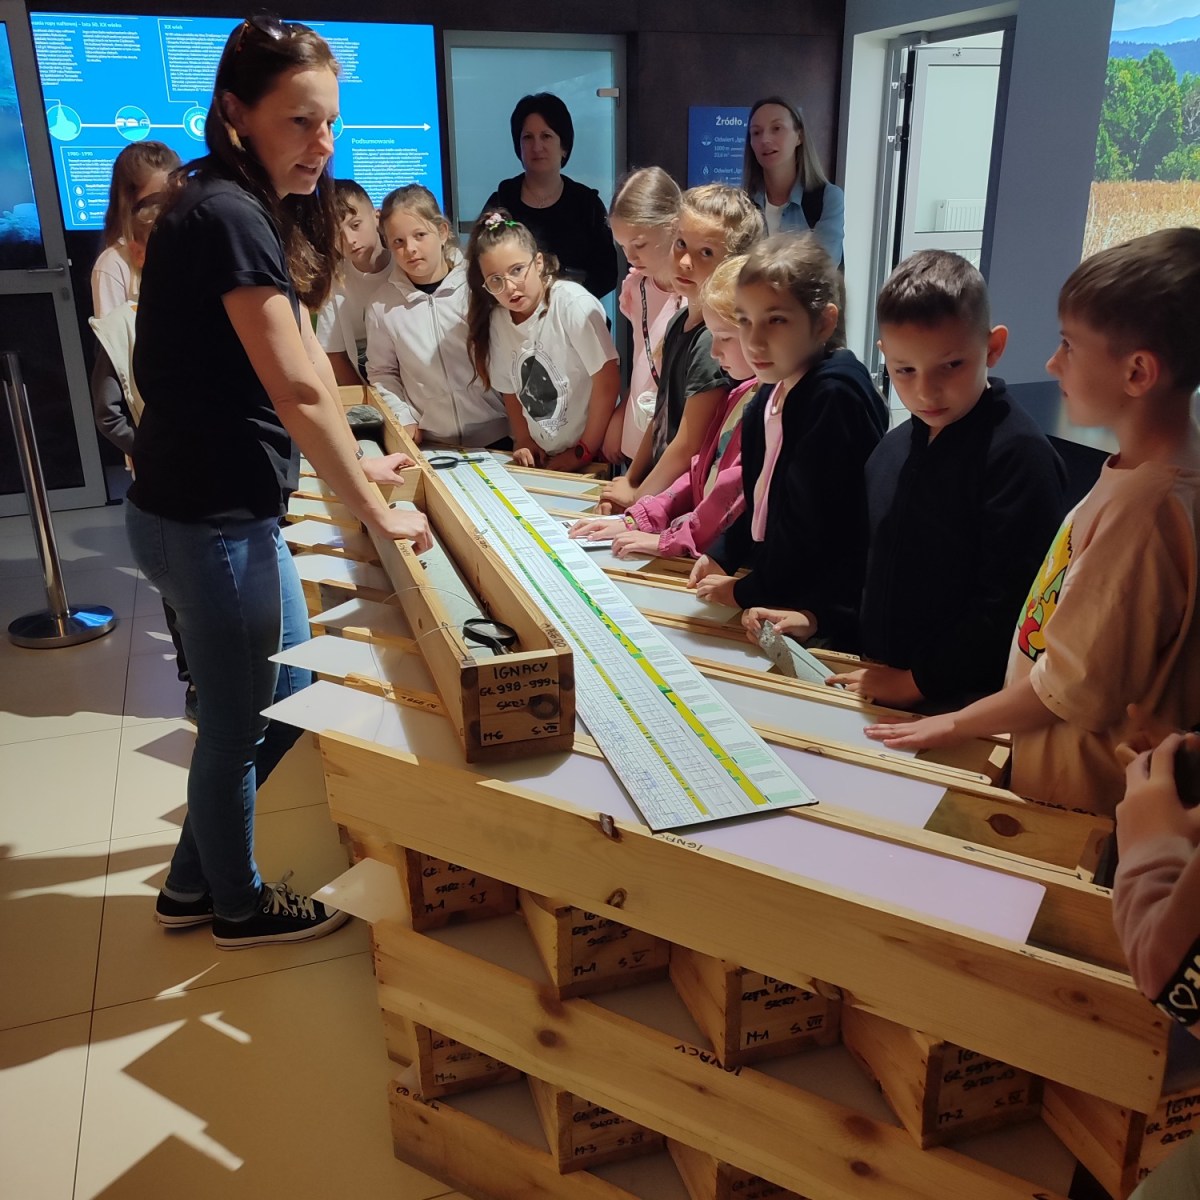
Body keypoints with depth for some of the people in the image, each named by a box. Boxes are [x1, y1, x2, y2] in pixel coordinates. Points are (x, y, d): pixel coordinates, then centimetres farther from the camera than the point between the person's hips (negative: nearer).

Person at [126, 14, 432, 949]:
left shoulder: (250, 209, 11)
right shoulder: (229, 215, -20)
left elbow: (298, 357, 16)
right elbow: (299, 389, -23)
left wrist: (353, 462, 17)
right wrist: (374, 511, -16)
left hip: (215, 508, 10)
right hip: (211, 519, -10)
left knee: (288, 695, 21)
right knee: (239, 722, 10)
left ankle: (194, 880, 39)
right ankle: (238, 904, 35)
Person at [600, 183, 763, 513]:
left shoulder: (715, 340, -21)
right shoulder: (680, 322, 6)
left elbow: (688, 446, -17)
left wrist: (638, 495, -4)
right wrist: (629, 482, 13)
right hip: (662, 490, 7)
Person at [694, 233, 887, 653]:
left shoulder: (836, 395, -21)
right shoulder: (773, 392, 8)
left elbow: (818, 527, -21)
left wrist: (747, 591, -12)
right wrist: (722, 555, 5)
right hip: (777, 595, 8)